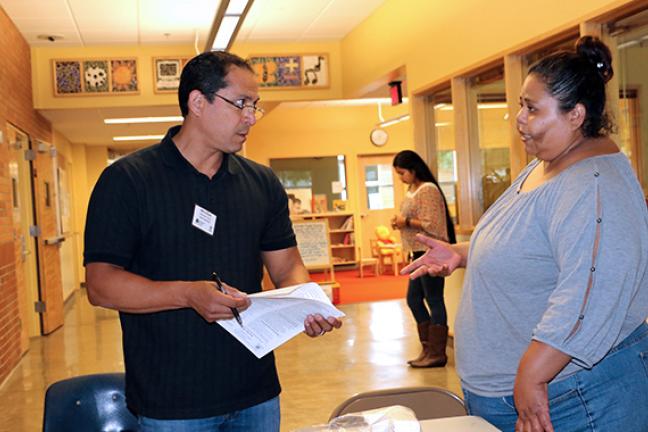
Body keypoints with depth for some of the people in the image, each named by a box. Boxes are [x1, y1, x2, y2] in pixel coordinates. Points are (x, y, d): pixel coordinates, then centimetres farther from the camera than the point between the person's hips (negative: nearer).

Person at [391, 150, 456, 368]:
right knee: (413, 299, 13)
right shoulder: (412, 190, 15)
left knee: (434, 300, -4)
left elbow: (431, 225, -18)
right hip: (418, 252, 10)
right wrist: (400, 222, 7)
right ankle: (428, 349, 22)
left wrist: (407, 222, -13)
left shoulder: (428, 190, -13)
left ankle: (437, 354, 3)